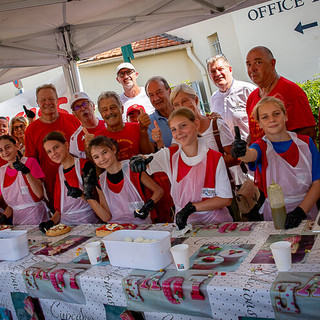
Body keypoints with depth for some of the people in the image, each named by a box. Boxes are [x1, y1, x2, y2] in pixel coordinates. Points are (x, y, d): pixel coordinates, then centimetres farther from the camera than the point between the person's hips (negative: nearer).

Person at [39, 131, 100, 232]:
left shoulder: (84, 165, -3)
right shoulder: (59, 172, 16)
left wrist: (81, 194, -23)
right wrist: (51, 221, 2)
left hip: (88, 223, -5)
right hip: (65, 225, 5)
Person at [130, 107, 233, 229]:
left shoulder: (215, 159, -4)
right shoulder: (169, 155, 3)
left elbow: (226, 199, -5)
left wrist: (191, 207, -12)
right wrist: (139, 160, -36)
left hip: (215, 222, -2)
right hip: (184, 223, 3)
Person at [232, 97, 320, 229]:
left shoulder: (305, 142, 5)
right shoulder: (262, 147, 0)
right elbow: (251, 154, -24)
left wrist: (300, 211, -10)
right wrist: (242, 152, -48)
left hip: (307, 211, 1)